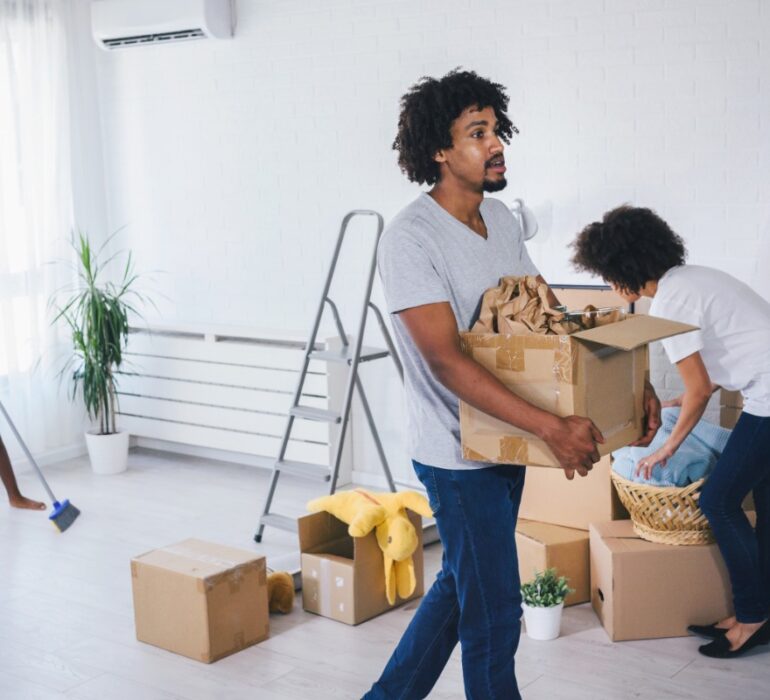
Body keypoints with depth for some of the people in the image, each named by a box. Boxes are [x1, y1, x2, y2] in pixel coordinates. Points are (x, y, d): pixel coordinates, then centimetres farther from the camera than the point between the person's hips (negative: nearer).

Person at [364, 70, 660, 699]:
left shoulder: (501, 219, 6)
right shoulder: (410, 239, -20)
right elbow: (446, 360, -27)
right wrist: (552, 428, -33)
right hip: (458, 453, -8)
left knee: (461, 585, 21)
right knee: (494, 613, 2)